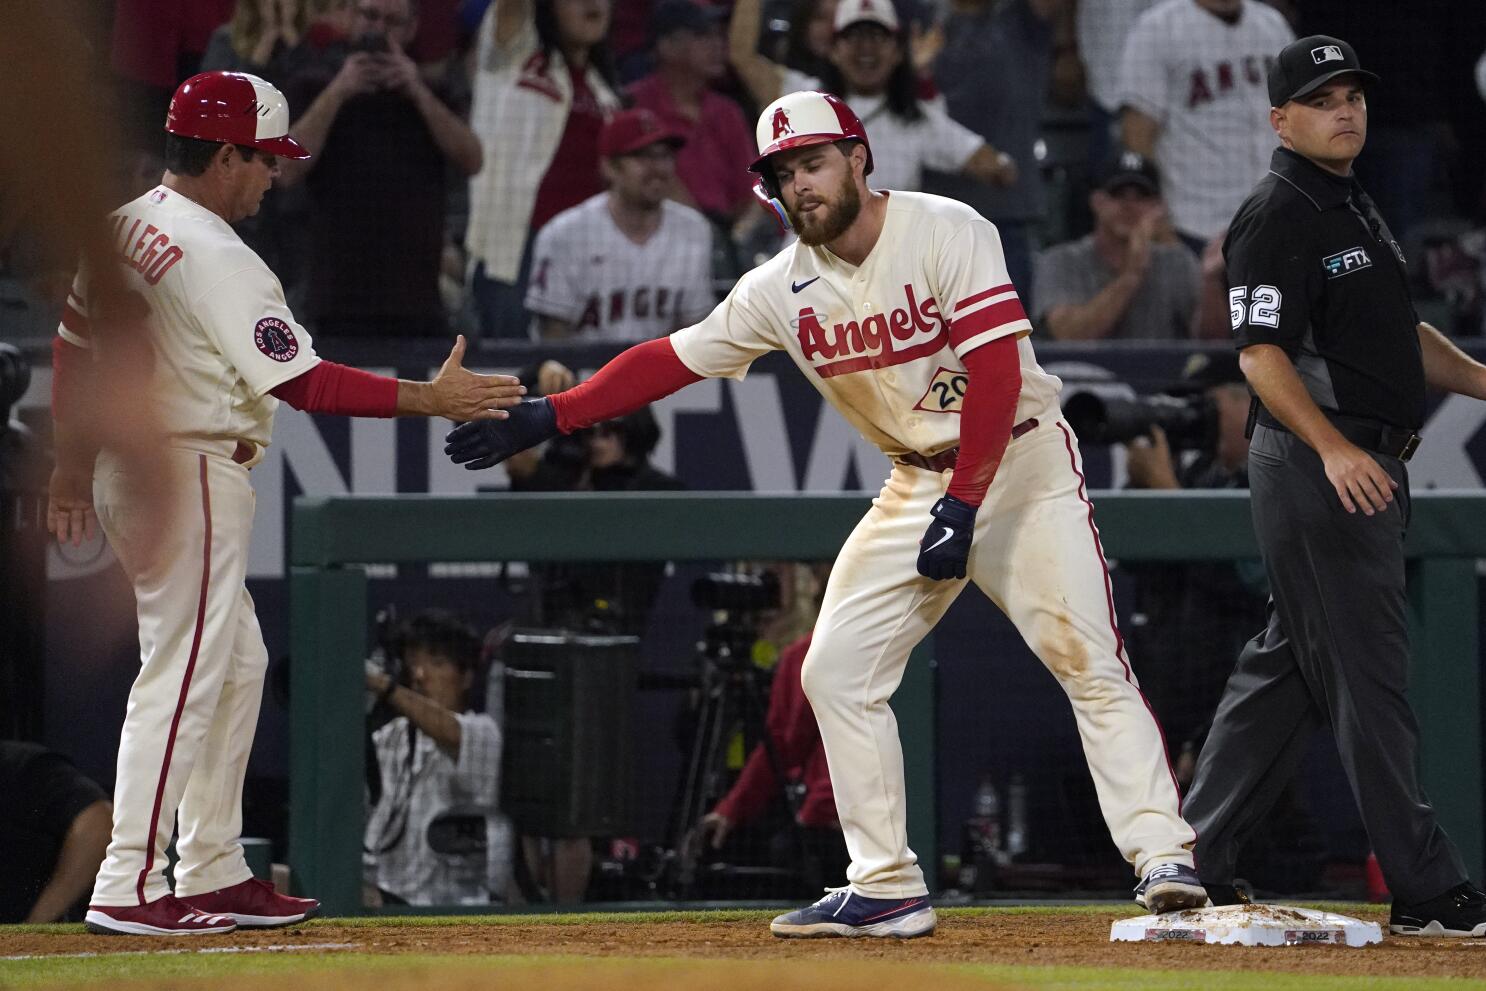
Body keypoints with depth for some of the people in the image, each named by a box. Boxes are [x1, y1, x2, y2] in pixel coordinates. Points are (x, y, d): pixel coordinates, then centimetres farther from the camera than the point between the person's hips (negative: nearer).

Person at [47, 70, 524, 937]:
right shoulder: (217, 260, -19)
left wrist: (74, 464, 25)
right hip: (192, 479, -10)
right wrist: (431, 399, -17)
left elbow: (73, 350, 16)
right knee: (181, 677, -8)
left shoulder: (122, 230, 8)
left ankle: (215, 873, 18)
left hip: (128, 466, 10)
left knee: (238, 666, 16)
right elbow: (300, 383, -21)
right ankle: (130, 889, -10)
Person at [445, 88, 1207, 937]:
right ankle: (888, 890, 3)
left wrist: (964, 507, -27)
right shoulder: (784, 289, -1)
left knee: (1087, 657, -18)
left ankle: (1163, 859, -20)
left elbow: (996, 374, -22)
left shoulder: (947, 233, -17)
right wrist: (544, 419, -5)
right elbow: (670, 361, 2)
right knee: (838, 671, -1)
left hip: (1018, 459, -6)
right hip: (919, 481, 6)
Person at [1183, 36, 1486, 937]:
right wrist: (1333, 447, -32)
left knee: (1289, 669, 12)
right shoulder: (1275, 218, -11)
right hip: (1315, 466, -10)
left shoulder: (1357, 209, 19)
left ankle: (1196, 863, 18)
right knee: (1367, 672, -8)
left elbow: (1403, 333, 27)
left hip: (1370, 469, 10)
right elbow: (1261, 352, -20)